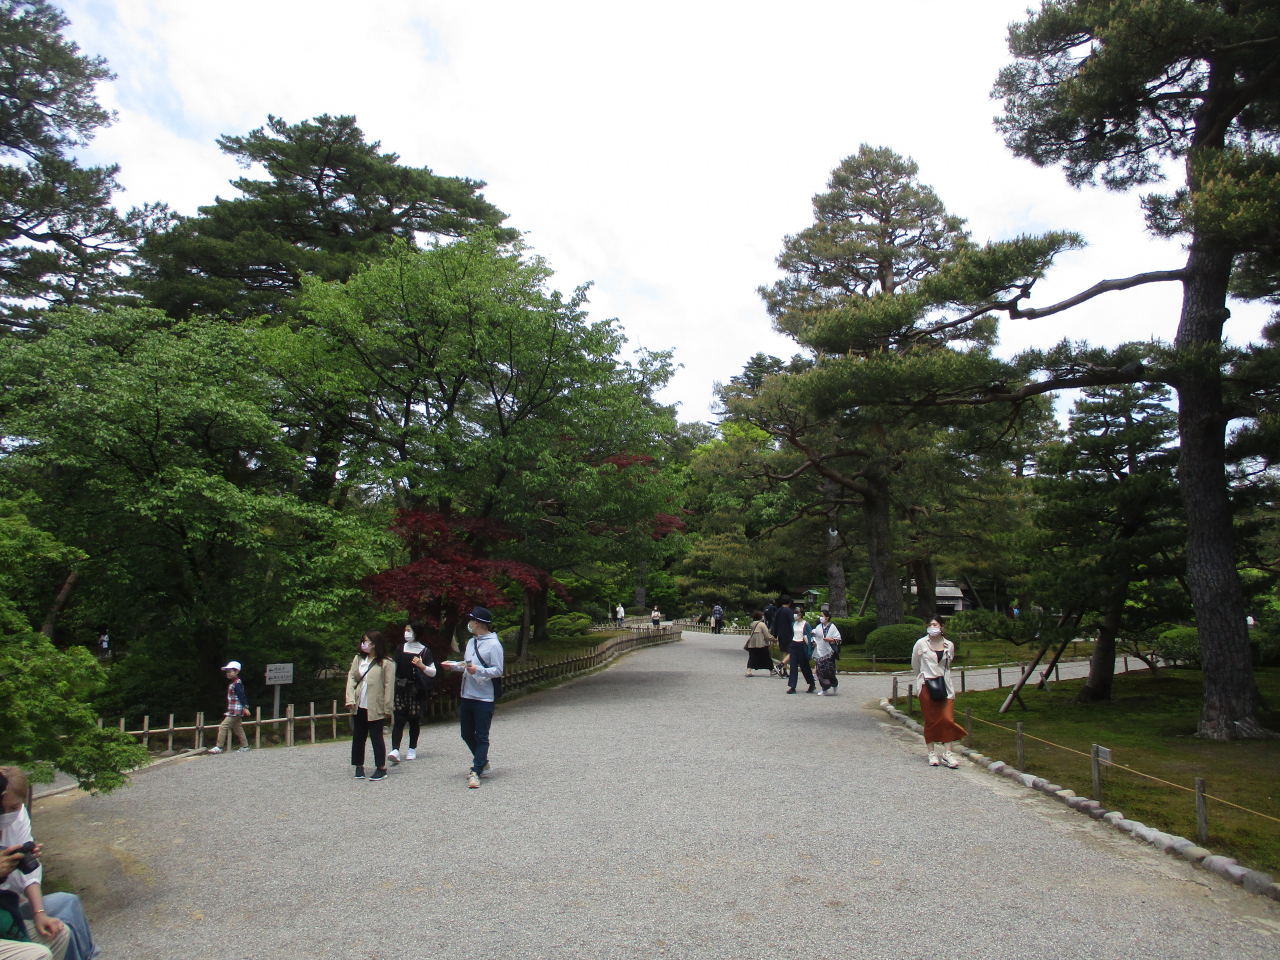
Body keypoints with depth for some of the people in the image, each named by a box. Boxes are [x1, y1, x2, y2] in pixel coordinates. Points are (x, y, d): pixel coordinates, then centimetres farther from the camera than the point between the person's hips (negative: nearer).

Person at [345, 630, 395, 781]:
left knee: (376, 737, 1)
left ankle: (381, 768, 11)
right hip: (359, 706, 5)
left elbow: (389, 686, -9)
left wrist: (387, 707, -11)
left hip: (375, 707, -5)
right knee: (358, 736, 12)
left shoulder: (385, 663, -9)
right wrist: (350, 699, -6)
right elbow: (351, 678, 5)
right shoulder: (358, 659, 7)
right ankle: (359, 766, 26)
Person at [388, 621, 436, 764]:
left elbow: (433, 673, 0)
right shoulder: (400, 649, 8)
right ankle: (395, 750, -16)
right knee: (399, 719, -9)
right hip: (401, 689, 1)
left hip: (417, 690, -1)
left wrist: (422, 666, -17)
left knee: (414, 720, 6)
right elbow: (394, 668, 12)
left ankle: (412, 749, 19)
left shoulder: (424, 651, 0)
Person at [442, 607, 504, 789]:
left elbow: (498, 671, -16)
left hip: (484, 698, -8)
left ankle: (476, 772, 3)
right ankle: (483, 762, 33)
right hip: (467, 695, 9)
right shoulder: (471, 642, 11)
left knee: (481, 736, -2)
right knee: (467, 734, 16)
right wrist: (454, 665, 7)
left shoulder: (494, 644, -13)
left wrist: (478, 670, -28)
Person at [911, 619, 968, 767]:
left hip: (944, 686, 2)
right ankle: (932, 753, 11)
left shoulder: (949, 645, 4)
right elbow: (915, 666, 10)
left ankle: (947, 753, 0)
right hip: (927, 686, -2)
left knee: (948, 719, -5)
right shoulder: (921, 644, -3)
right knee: (930, 720, 3)